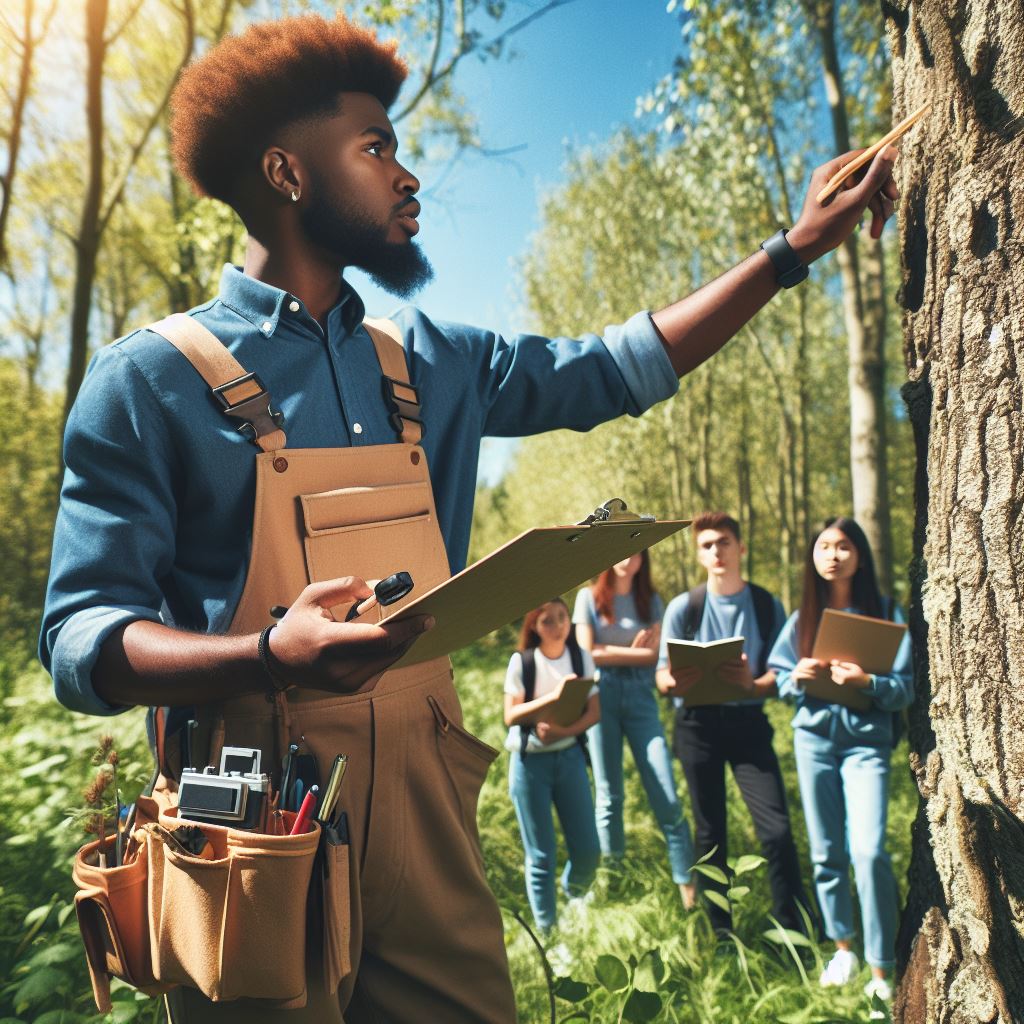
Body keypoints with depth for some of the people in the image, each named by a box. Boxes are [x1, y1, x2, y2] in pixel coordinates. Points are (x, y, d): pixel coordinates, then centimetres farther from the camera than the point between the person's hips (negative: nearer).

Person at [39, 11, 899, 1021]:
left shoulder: (426, 363, 10)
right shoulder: (150, 378, -5)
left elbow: (615, 369, 15)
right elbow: (82, 636, -9)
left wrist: (792, 249, 14)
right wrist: (274, 656, -29)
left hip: (424, 796, 5)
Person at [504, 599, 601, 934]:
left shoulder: (581, 658, 0)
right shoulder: (522, 662, -8)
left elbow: (594, 711, -2)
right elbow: (511, 716, -12)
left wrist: (564, 731, -20)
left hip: (570, 756, 3)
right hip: (529, 762, -3)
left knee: (588, 849, 5)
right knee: (541, 855, 3)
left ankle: (574, 906, 36)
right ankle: (547, 929, 23)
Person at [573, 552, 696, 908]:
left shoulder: (651, 600, 9)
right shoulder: (589, 597, 2)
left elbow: (655, 653, 1)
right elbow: (587, 653, -5)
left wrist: (612, 652, -6)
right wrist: (634, 652, -1)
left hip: (641, 696, 1)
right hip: (602, 695, -1)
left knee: (666, 796, -3)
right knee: (610, 794, 7)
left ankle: (688, 885, 6)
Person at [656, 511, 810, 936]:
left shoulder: (767, 605, 2)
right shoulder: (683, 607, -1)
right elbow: (662, 676, -2)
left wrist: (753, 684, -24)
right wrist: (675, 682, -26)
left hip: (748, 722, 0)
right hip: (698, 723, 0)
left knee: (776, 829, -9)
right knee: (711, 833, 9)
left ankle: (796, 932, 7)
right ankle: (720, 932, 23)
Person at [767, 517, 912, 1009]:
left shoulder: (886, 613, -2)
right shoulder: (801, 618, 5)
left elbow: (907, 688, -5)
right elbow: (778, 679, 10)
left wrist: (867, 682, -24)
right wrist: (797, 678, -11)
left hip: (867, 741, -3)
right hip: (813, 739, 3)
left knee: (869, 851, -14)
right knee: (826, 853, 9)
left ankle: (881, 972, 1)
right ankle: (843, 947, 29)